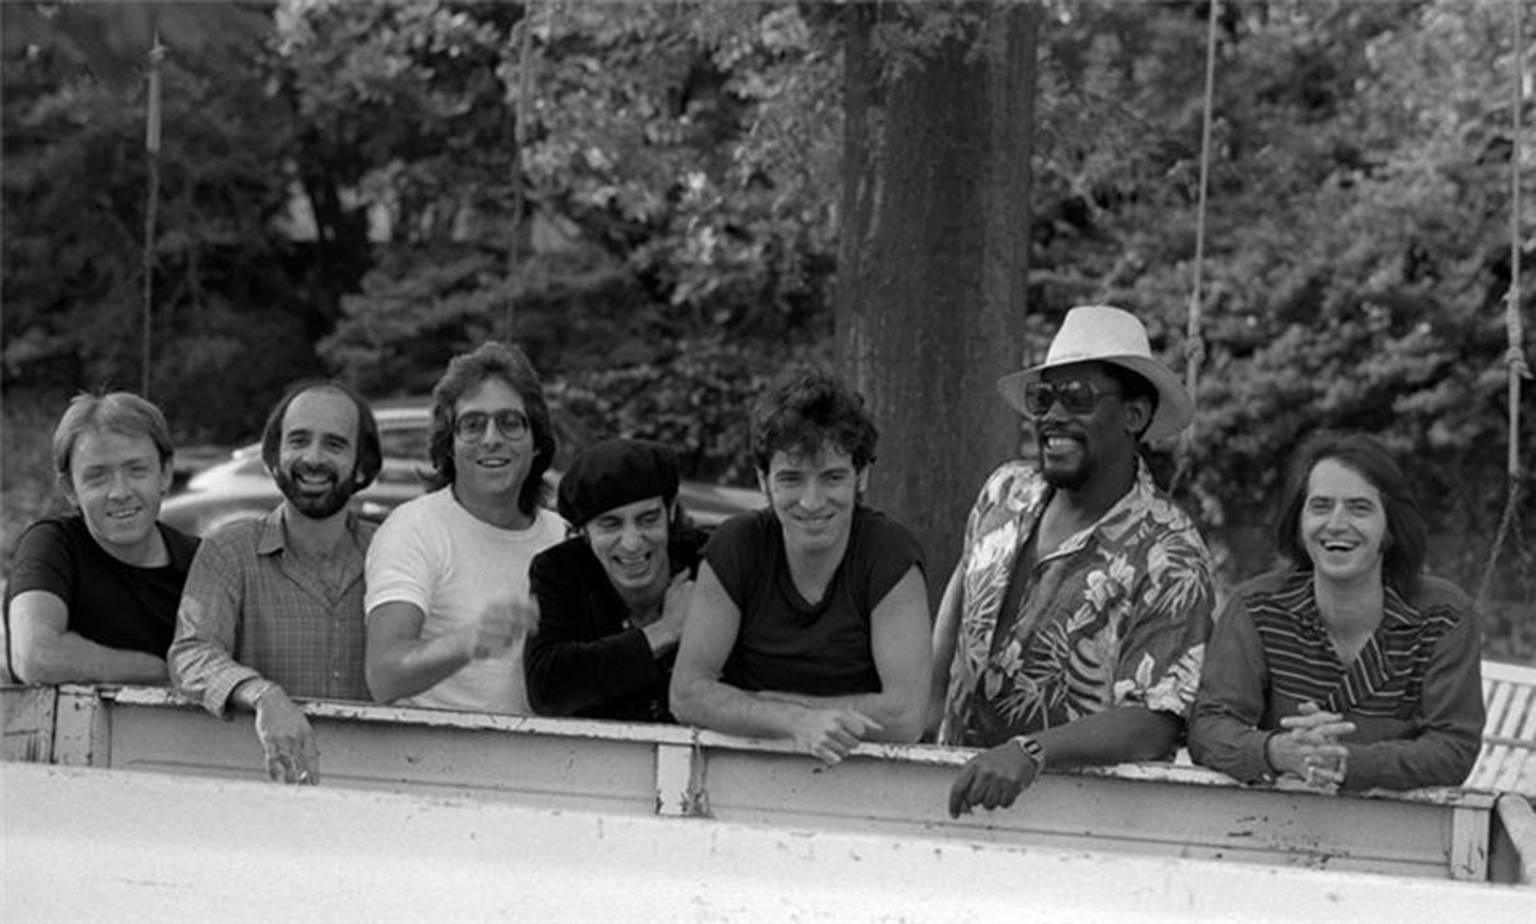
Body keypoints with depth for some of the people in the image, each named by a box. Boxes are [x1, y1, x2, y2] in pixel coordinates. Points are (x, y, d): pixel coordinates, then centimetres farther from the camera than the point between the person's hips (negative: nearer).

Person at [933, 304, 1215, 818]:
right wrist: (931, 703, 17)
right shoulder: (1007, 492, 6)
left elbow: (1152, 726, -21)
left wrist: (1030, 754, -33)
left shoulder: (1168, 561, -13)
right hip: (960, 776, 6)